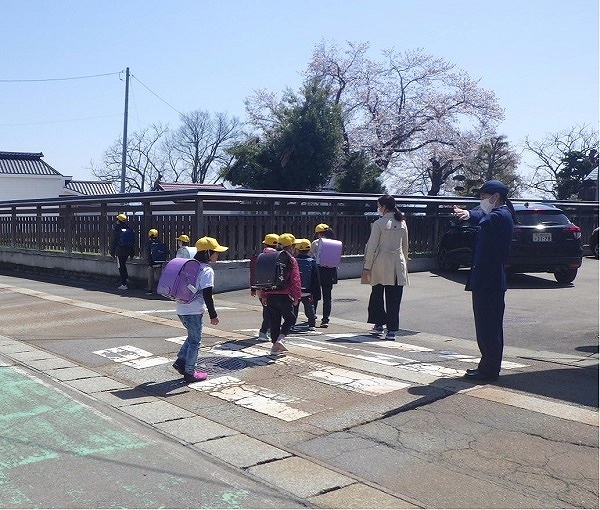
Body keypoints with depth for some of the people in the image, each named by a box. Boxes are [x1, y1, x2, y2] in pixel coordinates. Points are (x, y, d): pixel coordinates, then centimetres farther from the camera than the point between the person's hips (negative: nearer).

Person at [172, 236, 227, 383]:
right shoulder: (207, 271, -15)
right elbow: (207, 296, -18)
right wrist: (213, 315, -13)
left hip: (181, 309, 8)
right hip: (194, 311, -8)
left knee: (192, 337, 24)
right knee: (195, 341, 4)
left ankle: (181, 361, 18)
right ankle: (190, 373, 11)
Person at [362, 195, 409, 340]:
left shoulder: (378, 223, -9)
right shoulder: (402, 223, 6)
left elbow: (372, 246, -7)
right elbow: (405, 246, 13)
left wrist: (367, 267, -2)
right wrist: (404, 262, 23)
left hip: (381, 264, -4)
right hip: (398, 264, 4)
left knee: (377, 295, 15)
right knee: (394, 299, 4)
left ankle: (379, 324, 20)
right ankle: (392, 330, 2)